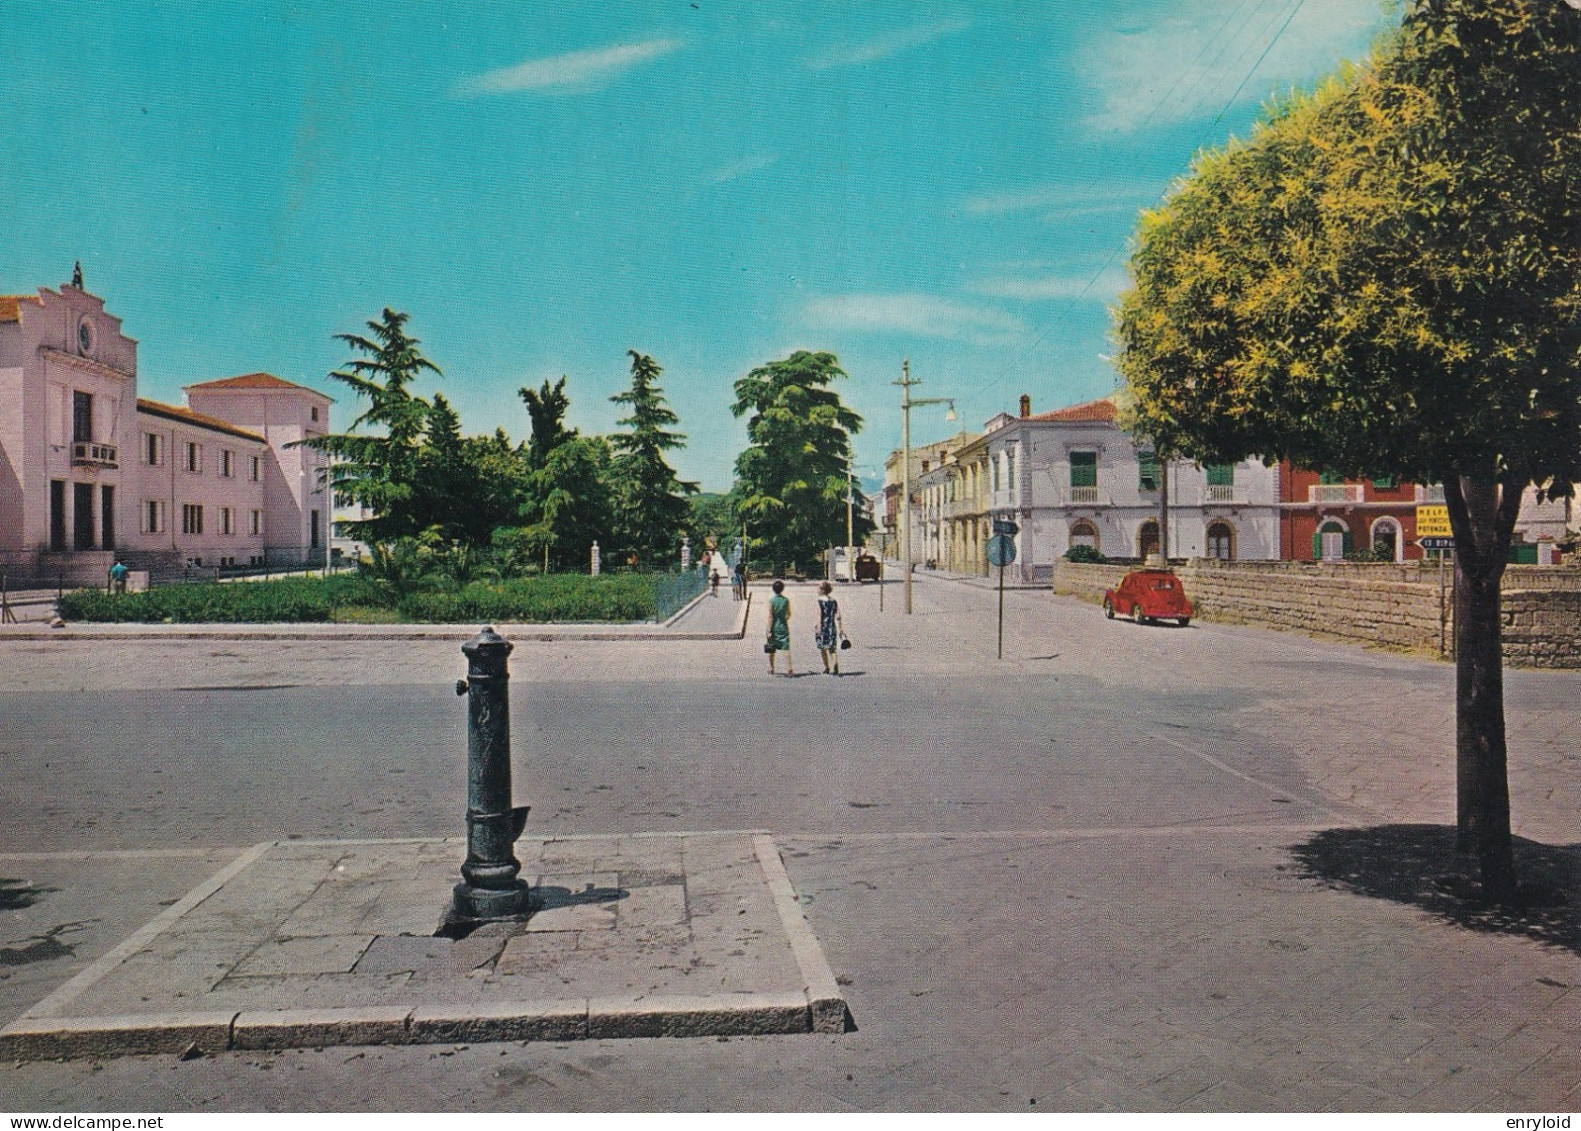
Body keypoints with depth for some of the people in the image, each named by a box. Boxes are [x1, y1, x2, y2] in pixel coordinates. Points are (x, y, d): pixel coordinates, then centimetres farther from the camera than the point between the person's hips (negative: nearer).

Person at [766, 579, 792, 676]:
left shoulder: (771, 600, -11)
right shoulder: (786, 600, -4)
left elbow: (770, 617, -12)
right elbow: (789, 614, 6)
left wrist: (769, 631, -11)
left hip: (774, 628, -1)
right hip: (783, 627, 1)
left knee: (771, 650, 13)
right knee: (786, 648, -1)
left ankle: (771, 669, 23)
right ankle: (789, 669, -12)